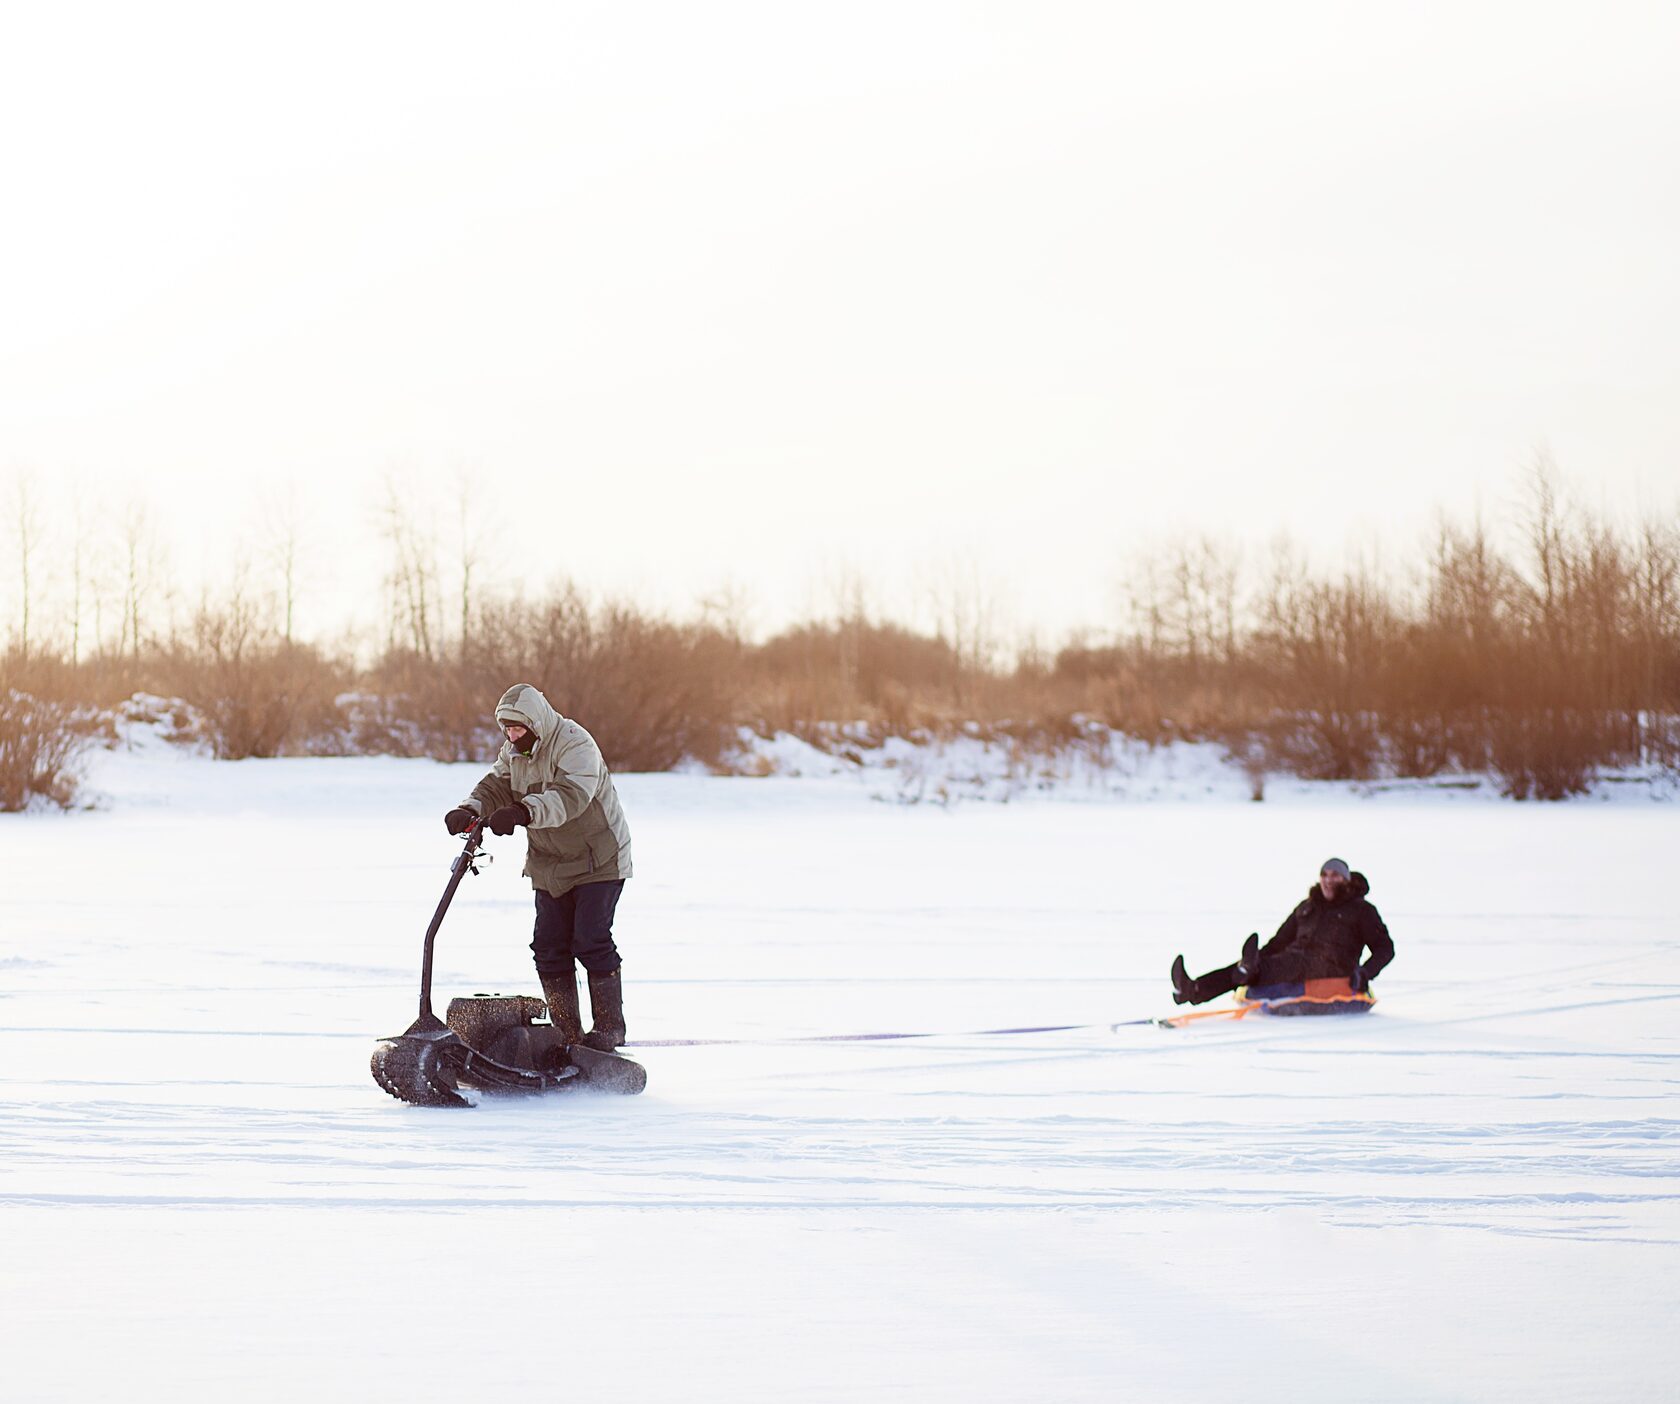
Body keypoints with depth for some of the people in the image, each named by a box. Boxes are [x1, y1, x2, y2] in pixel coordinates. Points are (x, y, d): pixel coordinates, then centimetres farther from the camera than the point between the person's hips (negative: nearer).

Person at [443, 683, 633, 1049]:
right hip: (550, 865, 7)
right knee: (549, 946, 1)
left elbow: (570, 795, -37)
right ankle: (566, 1030, 9)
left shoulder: (574, 744, -22)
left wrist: (523, 812, -52)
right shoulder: (513, 751, 4)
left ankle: (609, 1026, 0)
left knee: (591, 941, -12)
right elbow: (496, 785, -5)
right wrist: (470, 810, -27)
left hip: (599, 861, -7)